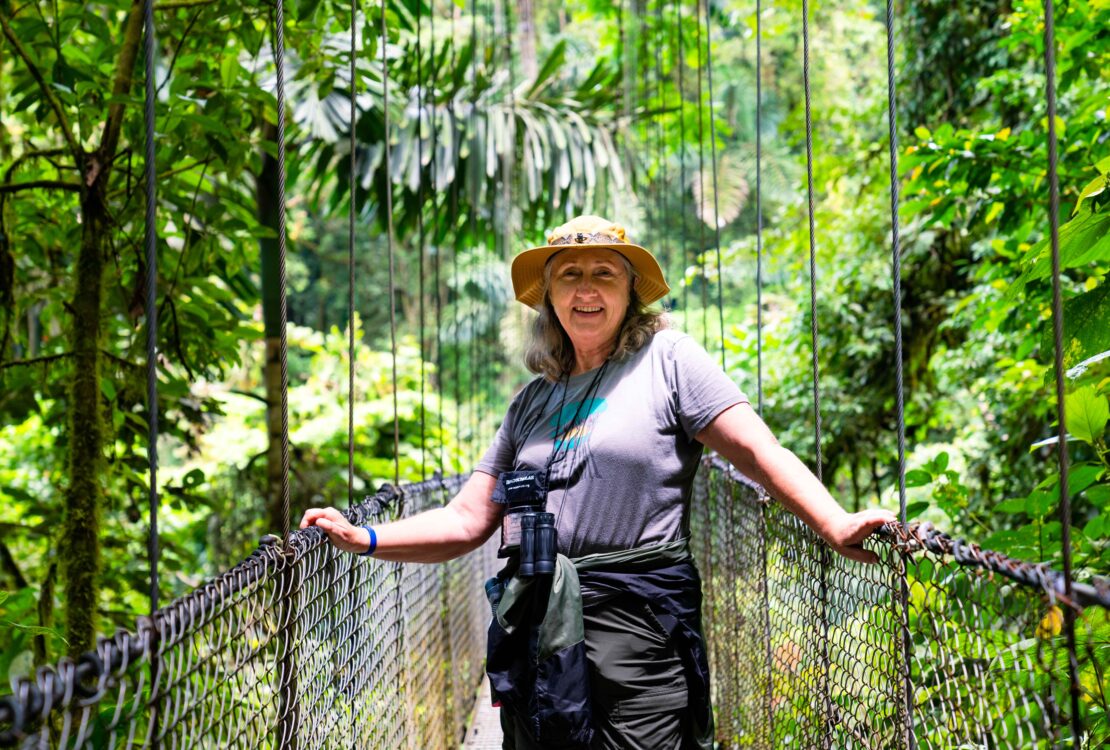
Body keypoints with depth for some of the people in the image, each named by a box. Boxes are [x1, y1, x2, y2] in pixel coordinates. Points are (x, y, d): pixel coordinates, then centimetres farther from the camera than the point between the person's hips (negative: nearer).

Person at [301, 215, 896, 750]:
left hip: (637, 619, -5)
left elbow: (760, 453, -7)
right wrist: (365, 539, 3)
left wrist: (836, 527, -21)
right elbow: (468, 520, 14)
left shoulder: (667, 359, 2)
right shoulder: (532, 401, 16)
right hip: (538, 630, 5)